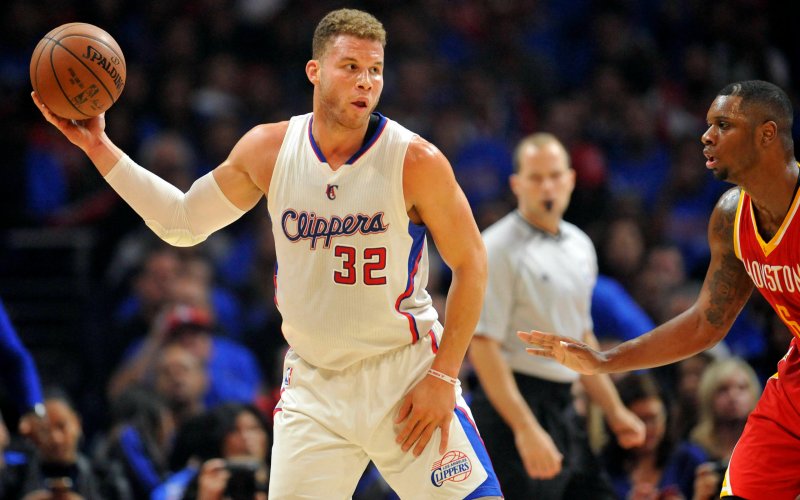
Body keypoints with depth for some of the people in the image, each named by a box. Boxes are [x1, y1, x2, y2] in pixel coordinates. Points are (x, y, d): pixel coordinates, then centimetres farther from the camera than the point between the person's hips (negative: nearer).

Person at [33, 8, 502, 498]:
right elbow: (183, 221, 11)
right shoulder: (268, 150, -2)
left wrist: (442, 378, -10)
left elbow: (471, 264, -5)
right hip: (313, 383, 3)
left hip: (406, 373, -2)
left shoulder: (416, 160, -13)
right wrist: (99, 148, 5)